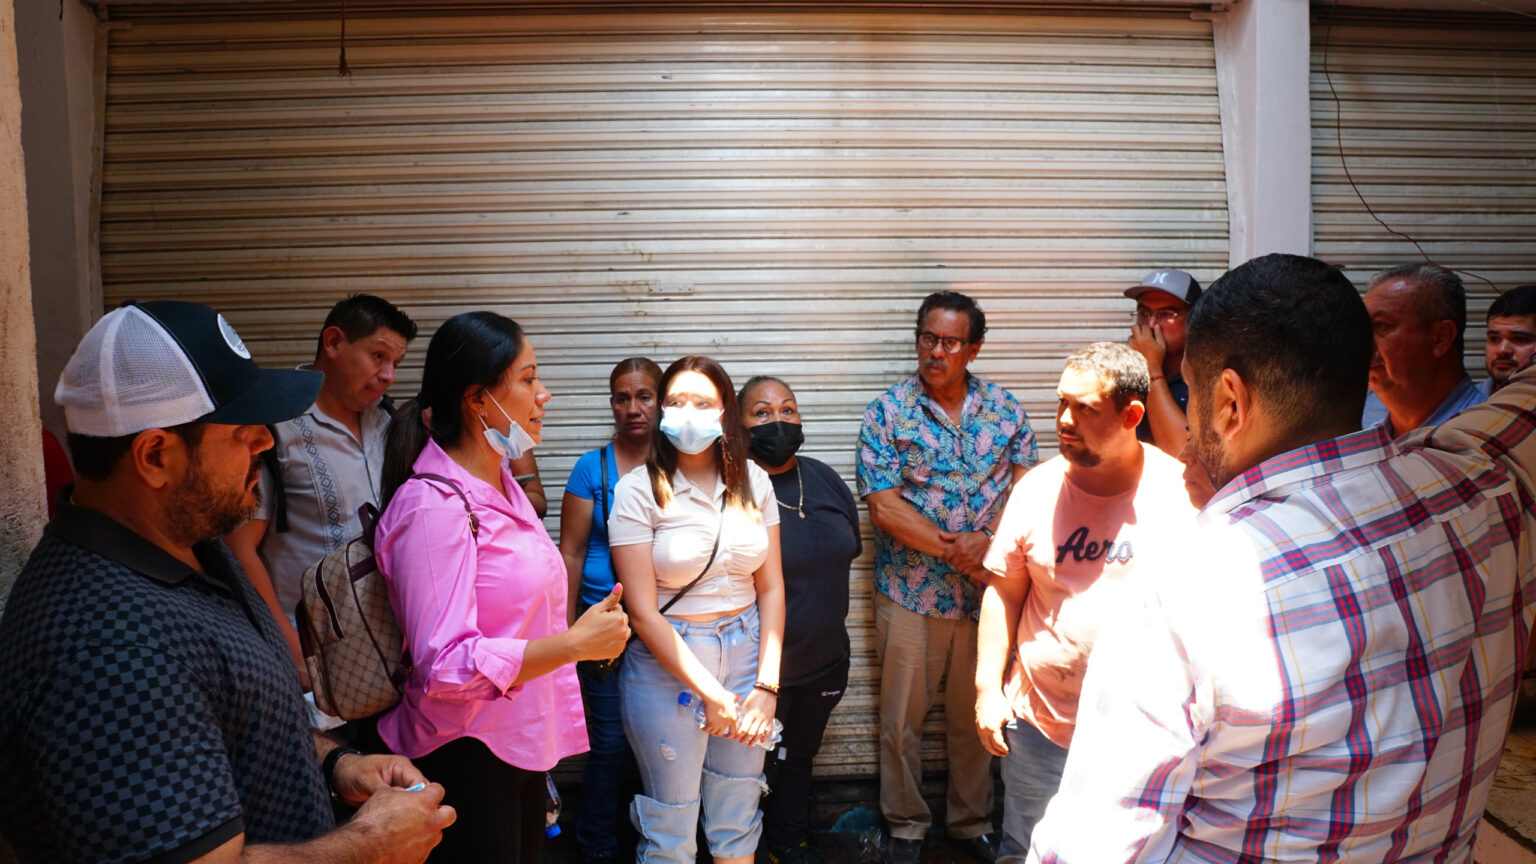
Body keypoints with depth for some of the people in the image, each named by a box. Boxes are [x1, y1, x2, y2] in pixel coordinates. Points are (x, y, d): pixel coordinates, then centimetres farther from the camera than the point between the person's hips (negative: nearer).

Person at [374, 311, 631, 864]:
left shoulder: (500, 482, 7)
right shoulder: (433, 505, -22)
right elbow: (445, 665, -28)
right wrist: (573, 643, -29)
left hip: (521, 745, 9)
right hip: (465, 756, -9)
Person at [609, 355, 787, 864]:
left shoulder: (753, 482, 1)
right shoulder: (639, 489, -11)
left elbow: (771, 587, 3)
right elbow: (643, 611, -13)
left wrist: (767, 686, -4)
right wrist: (710, 692, -14)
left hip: (746, 651, 4)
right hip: (668, 663, -3)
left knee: (738, 821, 15)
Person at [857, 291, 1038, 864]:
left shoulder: (1004, 407, 4)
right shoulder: (887, 413, -6)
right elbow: (884, 506, -12)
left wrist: (989, 541, -17)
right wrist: (954, 549, -17)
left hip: (986, 591, 2)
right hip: (911, 594, -2)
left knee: (976, 715, 16)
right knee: (902, 719, 9)